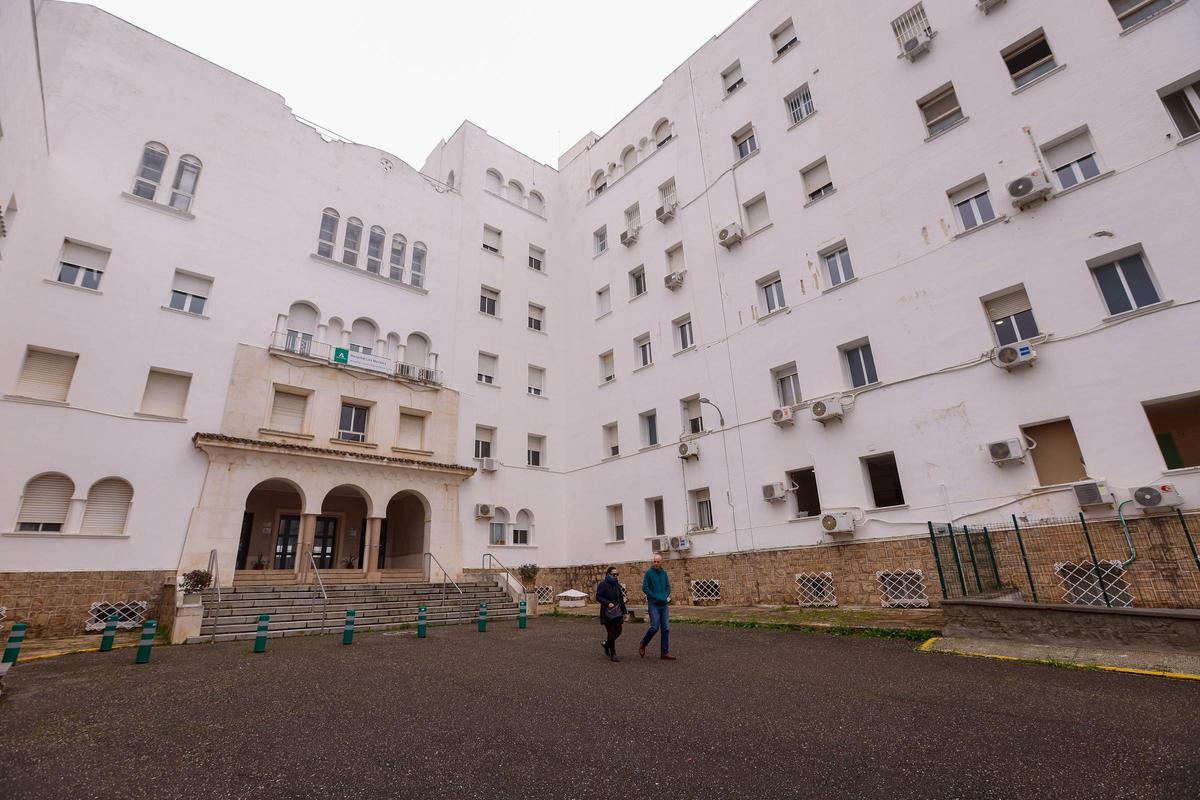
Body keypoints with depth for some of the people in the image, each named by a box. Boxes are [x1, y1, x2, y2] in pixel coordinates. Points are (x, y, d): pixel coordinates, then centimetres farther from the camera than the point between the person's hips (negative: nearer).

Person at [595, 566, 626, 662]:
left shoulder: (617, 585, 11)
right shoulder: (603, 584, -8)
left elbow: (621, 599, 15)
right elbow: (598, 597, -12)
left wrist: (624, 612, 13)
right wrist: (607, 603, -25)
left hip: (617, 612, 6)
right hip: (607, 612, -6)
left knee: (618, 631, 6)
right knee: (611, 632, -4)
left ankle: (607, 644, 32)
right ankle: (613, 655, 7)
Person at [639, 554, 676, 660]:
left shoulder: (664, 573, 9)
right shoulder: (649, 573, -6)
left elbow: (668, 586, 14)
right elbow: (645, 588, -9)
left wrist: (666, 596, -3)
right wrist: (655, 597, -13)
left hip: (663, 604, 5)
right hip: (653, 604, -5)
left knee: (666, 628, 4)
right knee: (655, 627, -10)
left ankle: (665, 652, 12)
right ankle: (642, 646, 14)